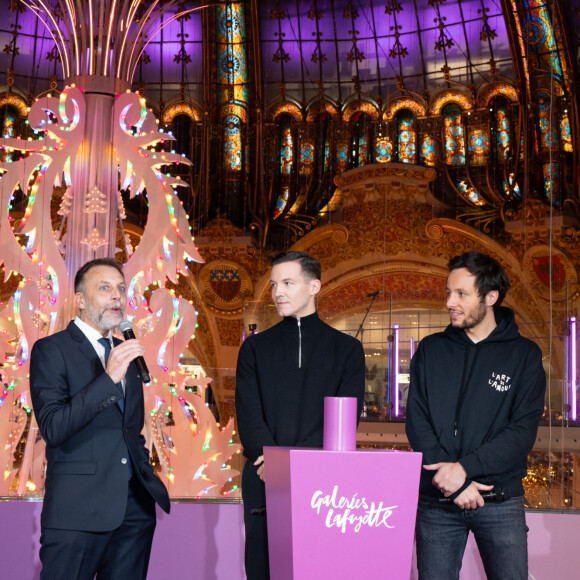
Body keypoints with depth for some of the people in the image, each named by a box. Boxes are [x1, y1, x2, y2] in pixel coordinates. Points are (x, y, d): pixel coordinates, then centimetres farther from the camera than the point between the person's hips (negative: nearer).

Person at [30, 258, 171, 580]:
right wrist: (109, 378, -22)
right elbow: (52, 428, -17)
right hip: (78, 509, -6)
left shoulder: (127, 353, 17)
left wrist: (145, 472, 14)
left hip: (134, 506, 6)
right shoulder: (51, 350, -4)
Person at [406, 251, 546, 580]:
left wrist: (465, 467, -17)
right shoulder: (431, 350, 8)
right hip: (436, 503, 2)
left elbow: (523, 432, -6)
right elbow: (417, 423, 0)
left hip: (501, 501, -1)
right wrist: (454, 483, -12)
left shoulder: (524, 354, 3)